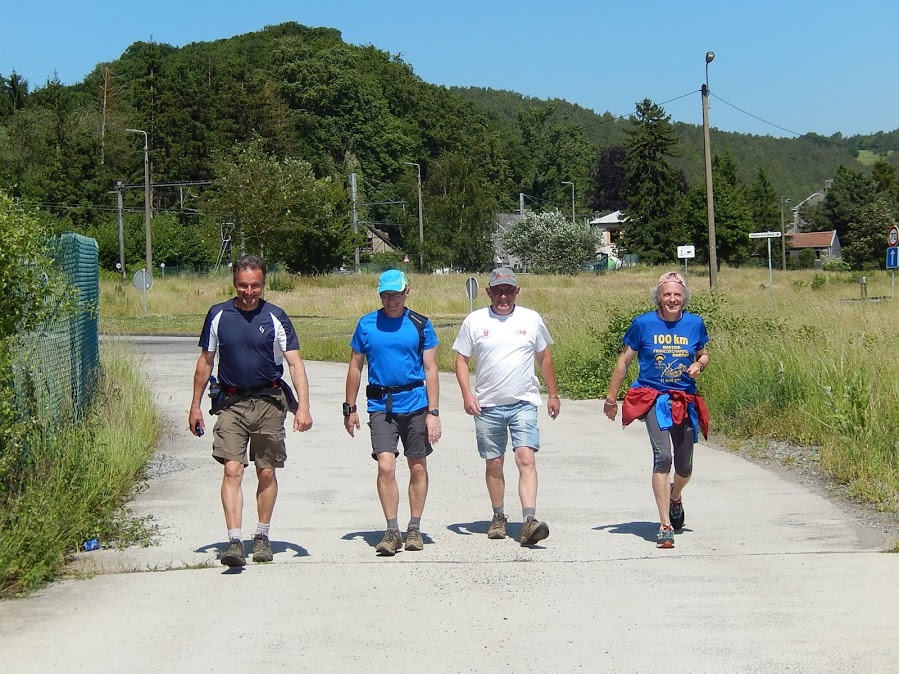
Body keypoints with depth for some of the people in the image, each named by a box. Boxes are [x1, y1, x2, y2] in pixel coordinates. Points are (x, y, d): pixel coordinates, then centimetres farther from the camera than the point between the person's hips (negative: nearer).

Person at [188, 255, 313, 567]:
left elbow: (295, 363, -5)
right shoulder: (218, 316, 2)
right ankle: (235, 541, -16)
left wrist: (303, 406, -16)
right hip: (231, 402, 0)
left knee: (266, 473, 7)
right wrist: (195, 406, 10)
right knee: (232, 470, -12)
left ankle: (262, 537, 22)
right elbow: (205, 362, 12)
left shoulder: (275, 318, -2)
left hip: (269, 403, 0)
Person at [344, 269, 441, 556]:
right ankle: (392, 531, -4)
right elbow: (355, 368, 12)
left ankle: (414, 530, 20)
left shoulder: (421, 325, 2)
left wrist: (433, 412, -5)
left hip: (415, 404, 0)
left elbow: (430, 370, 2)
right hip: (380, 406, 0)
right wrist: (350, 409, 10)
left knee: (418, 468, 6)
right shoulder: (366, 325, 5)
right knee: (385, 466, -12)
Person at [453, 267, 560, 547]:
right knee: (494, 463, 8)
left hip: (524, 403, -1)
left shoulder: (531, 319, 6)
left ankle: (529, 521, -23)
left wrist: (553, 394, 16)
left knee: (526, 458, -15)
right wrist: (467, 394, -7)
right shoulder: (474, 321, 3)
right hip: (487, 406, 1)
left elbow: (544, 357, 16)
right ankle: (499, 518, 24)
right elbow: (461, 360, 6)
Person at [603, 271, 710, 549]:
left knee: (684, 467, 11)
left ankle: (675, 498, 49)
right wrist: (611, 398, 9)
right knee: (662, 456, -23)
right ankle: (665, 527, -22)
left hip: (685, 401, 3)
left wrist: (698, 365, -5)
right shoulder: (643, 323, -3)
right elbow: (624, 361, 6)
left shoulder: (695, 324, 3)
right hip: (654, 398, -3)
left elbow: (703, 355, 19)